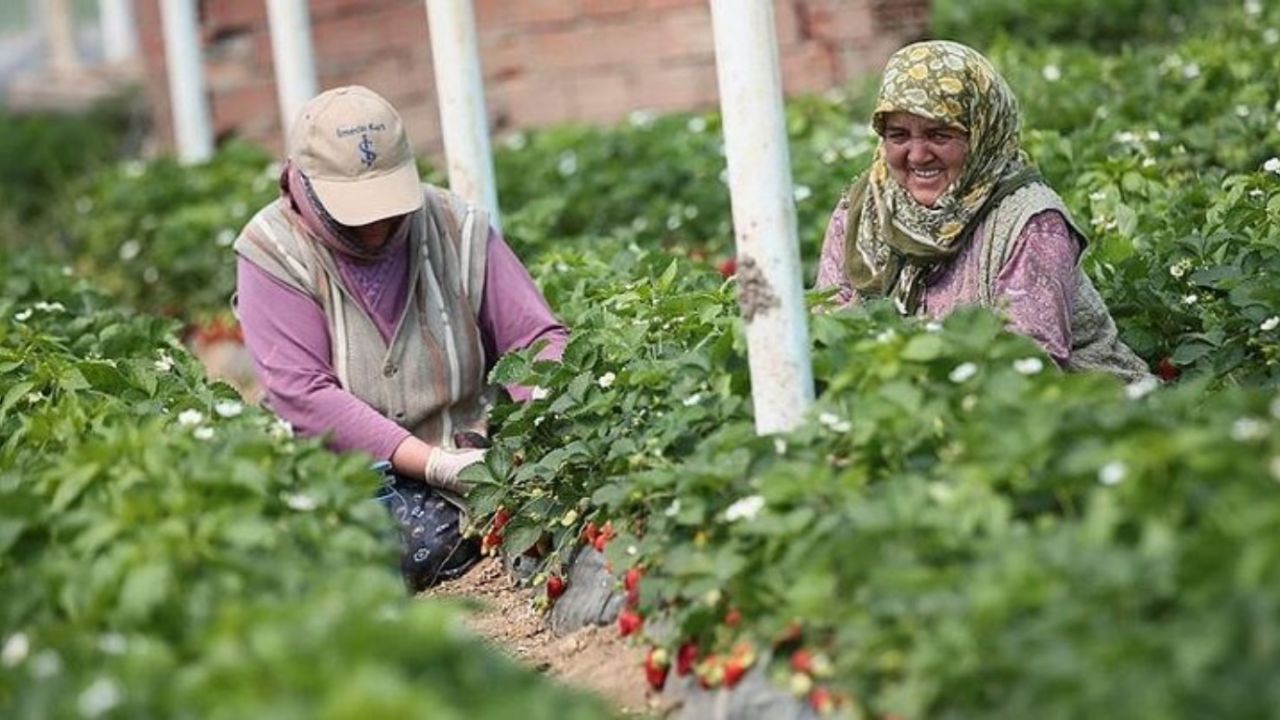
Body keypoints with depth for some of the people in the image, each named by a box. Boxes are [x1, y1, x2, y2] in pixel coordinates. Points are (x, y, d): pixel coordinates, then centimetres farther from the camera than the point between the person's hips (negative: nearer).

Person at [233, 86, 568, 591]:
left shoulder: (457, 227, 3)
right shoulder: (272, 251, -6)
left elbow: (540, 340, 6)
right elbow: (302, 393, -16)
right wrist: (435, 464, -23)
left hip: (474, 451, 3)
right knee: (419, 542, -35)